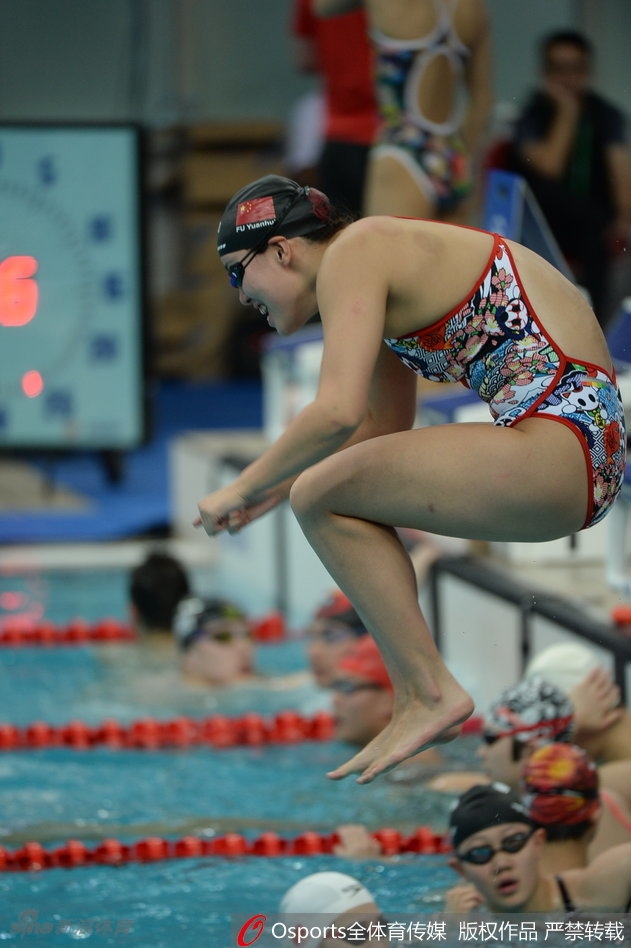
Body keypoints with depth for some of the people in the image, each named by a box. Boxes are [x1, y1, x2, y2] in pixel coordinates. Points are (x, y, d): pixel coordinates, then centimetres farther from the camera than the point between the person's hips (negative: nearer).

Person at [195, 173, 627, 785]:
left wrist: (242, 489, -9)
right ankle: (414, 698, 16)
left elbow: (338, 413, -22)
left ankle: (430, 693, -9)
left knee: (320, 497, -10)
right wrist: (271, 489, 25)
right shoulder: (382, 263, 20)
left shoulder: (352, 253, -9)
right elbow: (383, 424, 31)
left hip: (557, 444, -11)